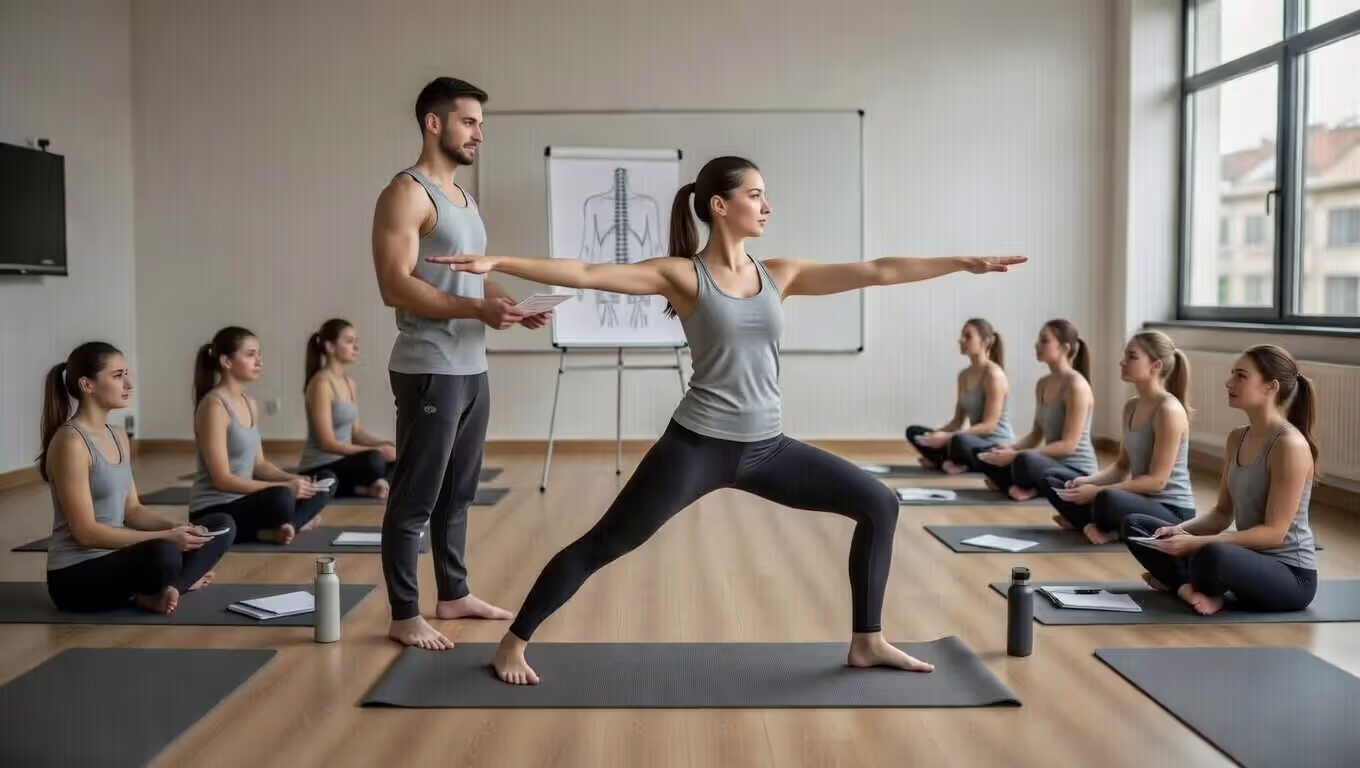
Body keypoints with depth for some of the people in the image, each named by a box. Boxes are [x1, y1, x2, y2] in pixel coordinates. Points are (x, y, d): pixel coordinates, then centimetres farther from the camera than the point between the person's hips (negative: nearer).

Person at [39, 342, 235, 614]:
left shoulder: (118, 437, 10)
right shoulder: (70, 442, -17)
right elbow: (86, 532, -21)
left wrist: (175, 527, -6)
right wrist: (165, 537, -22)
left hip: (116, 558, 9)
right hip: (76, 575, -9)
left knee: (222, 526, 0)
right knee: (164, 553, -39)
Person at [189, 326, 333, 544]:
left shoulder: (250, 404, 11)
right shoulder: (213, 406, -15)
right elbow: (222, 479, -20)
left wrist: (295, 479, -3)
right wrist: (284, 487, -21)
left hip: (243, 501, 10)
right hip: (214, 513, -10)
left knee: (325, 480, 3)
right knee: (280, 499, -39)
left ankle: (277, 528, -15)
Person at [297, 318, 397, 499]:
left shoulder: (349, 383, 10)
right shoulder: (321, 383, -16)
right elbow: (327, 443, -21)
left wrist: (384, 443, -5)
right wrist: (377, 450, -22)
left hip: (341, 463, 9)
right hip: (319, 471, -9)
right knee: (373, 460, -35)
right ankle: (363, 488, -7)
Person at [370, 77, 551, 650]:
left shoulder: (463, 199, 17)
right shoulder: (407, 193, -11)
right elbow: (395, 285, -20)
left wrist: (512, 305, 5)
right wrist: (478, 310, -27)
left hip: (472, 368, 9)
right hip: (429, 370, -9)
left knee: (458, 492, 17)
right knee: (415, 497, -1)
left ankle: (454, 595, 29)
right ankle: (404, 615, 9)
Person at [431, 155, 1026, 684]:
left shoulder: (779, 275, 6)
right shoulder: (681, 275, -7)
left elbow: (876, 272, 5)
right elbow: (585, 274, -14)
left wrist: (964, 263, 5)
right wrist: (499, 262, -21)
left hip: (766, 448, 6)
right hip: (698, 445, -5)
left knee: (878, 505, 5)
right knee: (602, 545, -2)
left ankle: (867, 643, 17)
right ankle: (512, 645, 16)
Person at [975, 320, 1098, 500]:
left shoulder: (1076, 385, -16)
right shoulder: (1042, 384, 10)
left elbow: (1068, 445, -21)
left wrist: (1017, 454, -24)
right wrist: (1011, 448, -6)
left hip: (1078, 472, -8)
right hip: (1051, 463, 8)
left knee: (1025, 461, -37)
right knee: (986, 457, 1)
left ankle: (1025, 485, -7)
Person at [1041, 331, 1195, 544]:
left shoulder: (1169, 410, -18)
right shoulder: (1131, 406, 9)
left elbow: (1156, 481, -21)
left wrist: (1097, 490, -23)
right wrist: (1089, 481, -6)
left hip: (1172, 512, -9)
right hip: (1139, 501, 9)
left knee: (1108, 499, -40)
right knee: (1050, 484, 6)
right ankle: (1092, 524, -13)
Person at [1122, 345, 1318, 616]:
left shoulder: (1290, 445, -19)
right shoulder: (1237, 438, 7)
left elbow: (1274, 532, -22)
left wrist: (1197, 542, -27)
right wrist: (1181, 530, -7)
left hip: (1290, 575, -8)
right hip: (1247, 559, 8)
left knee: (1213, 555, -41)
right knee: (1135, 525, 4)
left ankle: (1177, 581, -6)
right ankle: (1191, 588, -16)